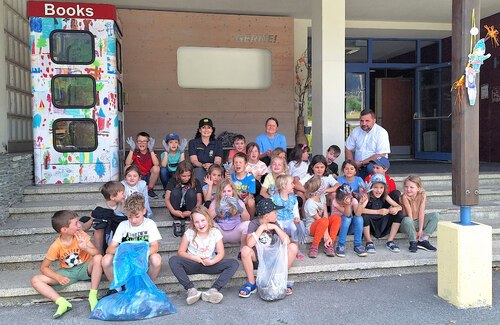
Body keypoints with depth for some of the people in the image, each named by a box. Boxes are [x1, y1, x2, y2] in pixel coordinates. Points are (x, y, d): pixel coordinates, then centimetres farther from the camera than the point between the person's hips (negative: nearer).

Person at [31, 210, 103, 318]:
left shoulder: (81, 235, -14)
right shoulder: (56, 246, -15)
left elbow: (97, 253, -19)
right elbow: (43, 267, -8)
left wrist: (85, 248, -39)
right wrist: (58, 277, -24)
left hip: (84, 268, -1)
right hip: (67, 272, 1)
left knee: (98, 258, -34)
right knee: (35, 280, -15)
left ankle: (93, 296, -24)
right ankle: (62, 302, -27)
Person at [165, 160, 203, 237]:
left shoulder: (195, 182, -4)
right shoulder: (173, 181, -5)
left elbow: (199, 200, -8)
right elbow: (167, 199, -12)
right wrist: (173, 211, -29)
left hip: (189, 211, 0)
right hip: (177, 212, 0)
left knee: (191, 192, -24)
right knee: (175, 191, -24)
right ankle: (177, 222, -23)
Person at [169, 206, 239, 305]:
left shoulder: (215, 232, -3)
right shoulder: (189, 233, -4)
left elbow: (221, 253, -3)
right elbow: (181, 252, -2)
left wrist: (212, 262, -22)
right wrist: (194, 258, -17)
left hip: (210, 265, 1)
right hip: (193, 265, -1)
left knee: (234, 263, -22)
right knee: (173, 260, -29)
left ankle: (214, 290, -32)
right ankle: (191, 289, -33)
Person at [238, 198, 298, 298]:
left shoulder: (274, 223, 0)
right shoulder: (254, 224, -12)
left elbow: (287, 241, -12)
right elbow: (250, 244, -30)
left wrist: (275, 227, -18)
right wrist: (261, 228, -25)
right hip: (258, 258, -3)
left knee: (293, 247, -19)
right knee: (245, 250, -34)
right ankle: (251, 283, -13)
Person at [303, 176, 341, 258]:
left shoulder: (322, 196, -1)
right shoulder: (310, 204, -23)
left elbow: (325, 214, -9)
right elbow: (318, 219, -22)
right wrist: (326, 235, -22)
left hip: (323, 226, 7)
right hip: (312, 226, -7)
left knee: (337, 217, -20)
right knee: (324, 221, -39)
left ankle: (329, 245, -17)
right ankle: (314, 247, -23)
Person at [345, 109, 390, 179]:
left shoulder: (381, 132, -8)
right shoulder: (356, 131, 5)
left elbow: (381, 155, -13)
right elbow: (348, 149, 13)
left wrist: (361, 163, -13)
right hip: (359, 169, 1)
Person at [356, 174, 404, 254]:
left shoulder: (385, 197, -3)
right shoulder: (367, 196, -18)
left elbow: (400, 207, -3)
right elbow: (358, 212, -35)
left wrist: (395, 209, -29)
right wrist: (378, 212, -41)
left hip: (382, 227, 4)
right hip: (370, 227, -4)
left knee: (399, 214, -11)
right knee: (364, 216, -35)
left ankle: (390, 242, -1)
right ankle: (369, 242, -12)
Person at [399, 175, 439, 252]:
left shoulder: (422, 196, -11)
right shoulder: (404, 197, -21)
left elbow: (421, 213, -14)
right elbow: (409, 214, -23)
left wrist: (420, 230, -19)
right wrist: (414, 231, -23)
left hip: (418, 221, 5)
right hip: (407, 224, -5)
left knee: (436, 215, -12)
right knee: (407, 220, -39)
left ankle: (423, 240, -17)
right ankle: (413, 242, -16)